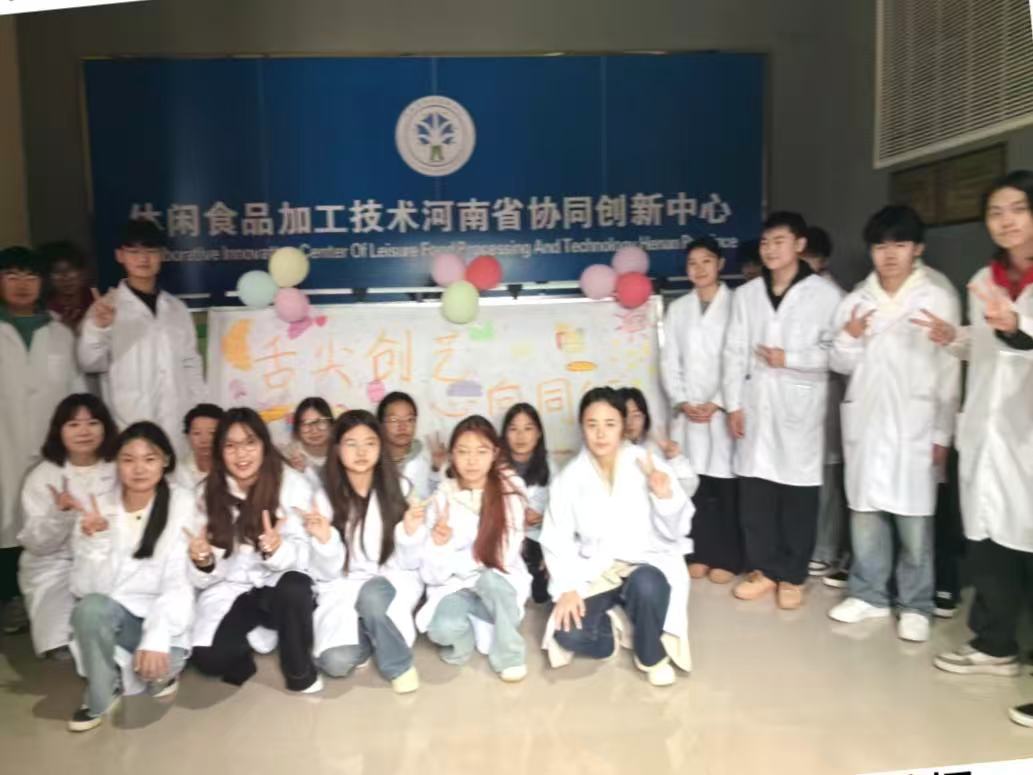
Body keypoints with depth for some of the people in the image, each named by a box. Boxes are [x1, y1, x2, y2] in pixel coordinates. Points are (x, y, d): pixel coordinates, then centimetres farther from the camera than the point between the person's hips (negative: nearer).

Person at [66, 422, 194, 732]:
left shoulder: (181, 504, -8)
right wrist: (95, 541, -22)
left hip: (161, 617, -2)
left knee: (159, 664, -31)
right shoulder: (98, 508, -2)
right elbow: (86, 588, -7)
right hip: (109, 617, 2)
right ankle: (102, 696, -6)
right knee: (90, 607, -31)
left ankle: (160, 665, 7)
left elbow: (179, 582, -14)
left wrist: (157, 638, -25)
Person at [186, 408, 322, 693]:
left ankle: (300, 673, -10)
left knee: (295, 587, -37)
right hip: (232, 589, 2)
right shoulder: (210, 493, -4)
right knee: (208, 658, -24)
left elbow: (304, 552, -16)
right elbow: (210, 575, -3)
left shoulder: (292, 484, -14)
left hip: (279, 584, -2)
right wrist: (204, 563, -28)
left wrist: (276, 550, -38)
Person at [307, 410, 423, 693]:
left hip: (393, 582, 0)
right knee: (336, 661, -25)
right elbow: (327, 573, -4)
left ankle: (399, 664, -9)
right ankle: (370, 636, 9)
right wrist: (324, 540, -23)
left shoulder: (398, 488, -5)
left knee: (372, 596, -36)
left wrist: (411, 532, -23)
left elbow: (410, 564, -3)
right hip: (344, 589, 1)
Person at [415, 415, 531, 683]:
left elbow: (504, 556, -12)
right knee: (443, 628, -29)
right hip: (454, 586, 1)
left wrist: (451, 559, -15)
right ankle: (463, 639, 7)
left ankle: (509, 655, -11)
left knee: (490, 579, -34)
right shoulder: (442, 497, -4)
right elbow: (432, 571, -6)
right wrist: (439, 546, -28)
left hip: (498, 584, -1)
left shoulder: (509, 490, -9)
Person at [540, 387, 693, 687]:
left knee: (646, 585, -37)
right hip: (595, 571, 1)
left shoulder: (649, 464, -9)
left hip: (646, 563, -1)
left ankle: (652, 656, -6)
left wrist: (666, 498, -27)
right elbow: (556, 539, -3)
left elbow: (676, 531, -7)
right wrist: (567, 588, -16)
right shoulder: (570, 477, -5)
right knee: (569, 634, -24)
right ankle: (619, 626, 9)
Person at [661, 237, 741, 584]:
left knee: (725, 486, -1)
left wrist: (718, 403, -11)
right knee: (695, 484, 4)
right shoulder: (677, 309, 12)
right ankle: (701, 554, 16)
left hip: (724, 410, -3)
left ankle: (726, 558, 11)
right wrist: (682, 402, -3)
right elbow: (669, 362, 9)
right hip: (688, 412, 3)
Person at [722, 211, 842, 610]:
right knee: (754, 491, 6)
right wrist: (733, 403, 1)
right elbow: (734, 352, 7)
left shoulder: (825, 293, -2)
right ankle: (764, 569, 22)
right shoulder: (746, 293, 9)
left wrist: (790, 359, -13)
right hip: (754, 406, 3)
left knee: (798, 495, 4)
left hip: (799, 407, -3)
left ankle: (792, 575, 20)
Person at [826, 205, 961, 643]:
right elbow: (841, 365, 10)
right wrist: (849, 339, -10)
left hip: (915, 427, -3)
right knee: (865, 513, 10)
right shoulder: (855, 302, 7)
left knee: (914, 520, 3)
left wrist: (943, 433, -4)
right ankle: (869, 595, 24)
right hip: (865, 424, 3)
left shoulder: (940, 300, -2)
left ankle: (915, 605, 17)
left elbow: (950, 373, -2)